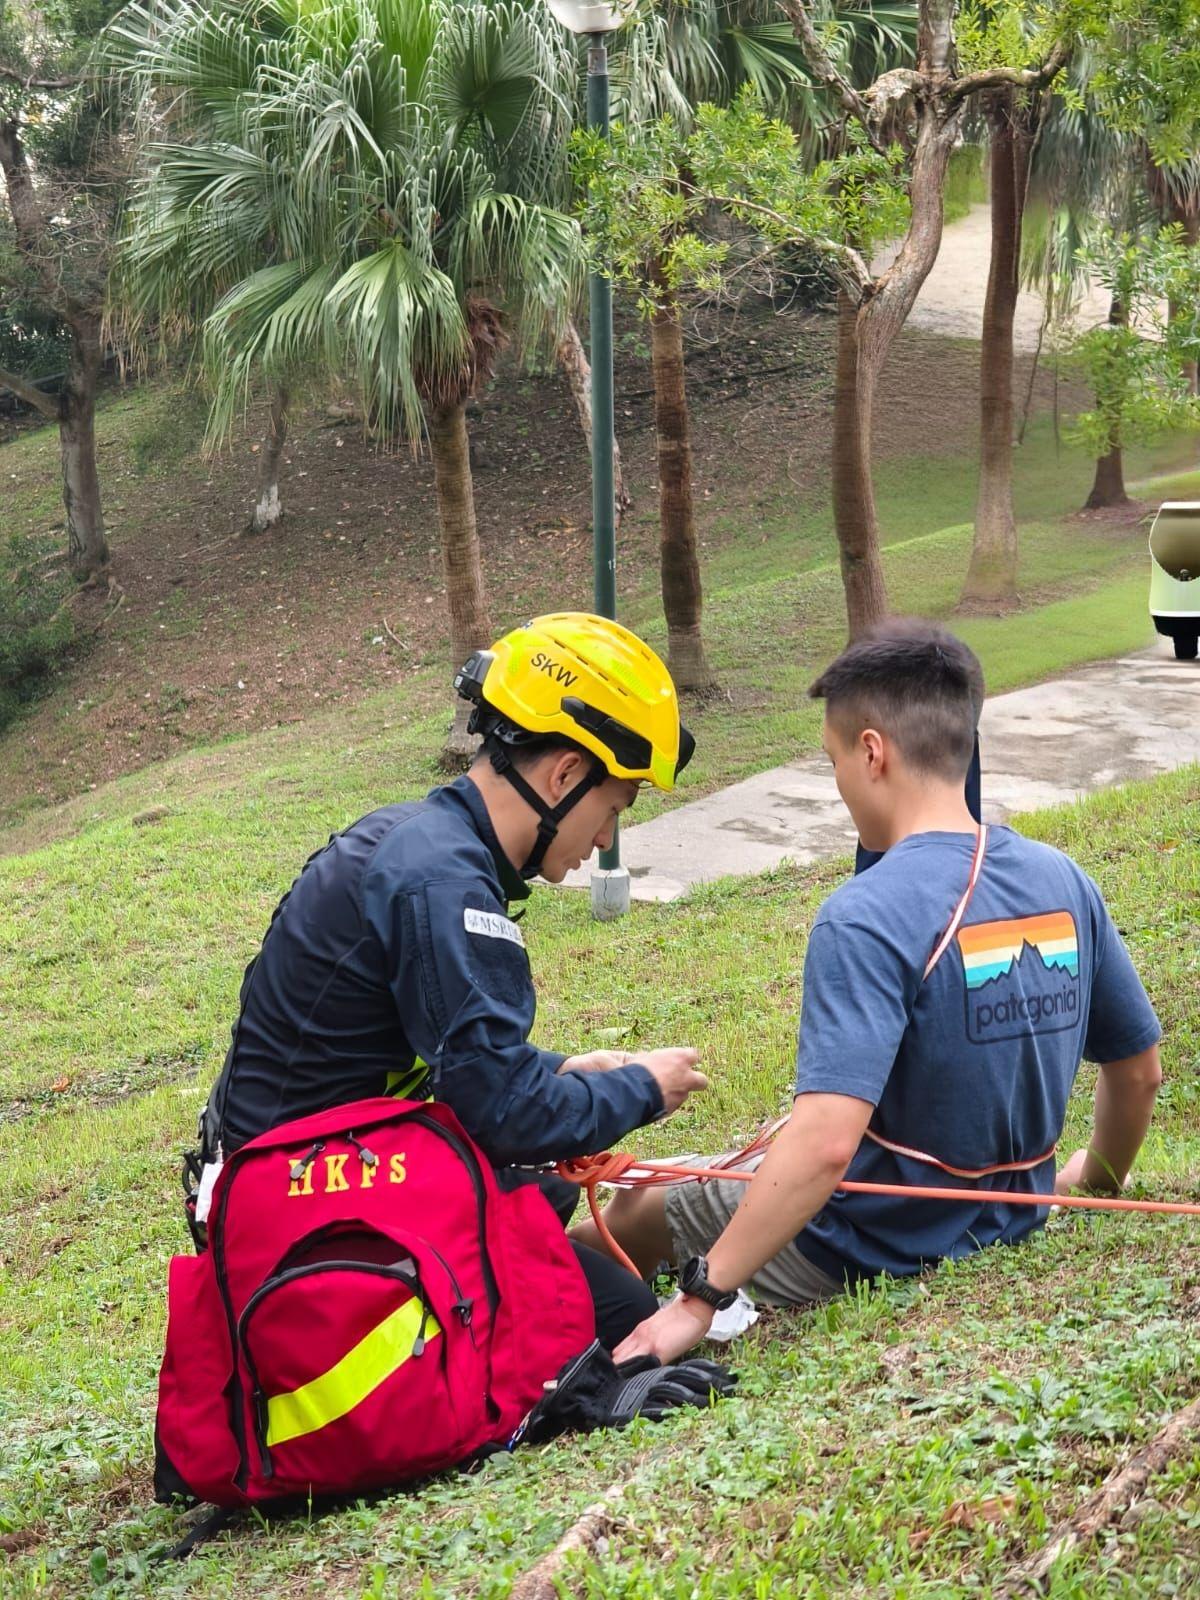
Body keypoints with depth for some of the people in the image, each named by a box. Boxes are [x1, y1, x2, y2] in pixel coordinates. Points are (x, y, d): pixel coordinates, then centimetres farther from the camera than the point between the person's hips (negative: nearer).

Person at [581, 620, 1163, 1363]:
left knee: (644, 1199, 17)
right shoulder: (1064, 882, -5)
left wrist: (697, 1300, -28)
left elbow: (827, 1141, -35)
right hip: (1005, 1224, 7)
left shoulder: (867, 918, -26)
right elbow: (1141, 1072, 6)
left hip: (871, 1252, -7)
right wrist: (1098, 1181, 25)